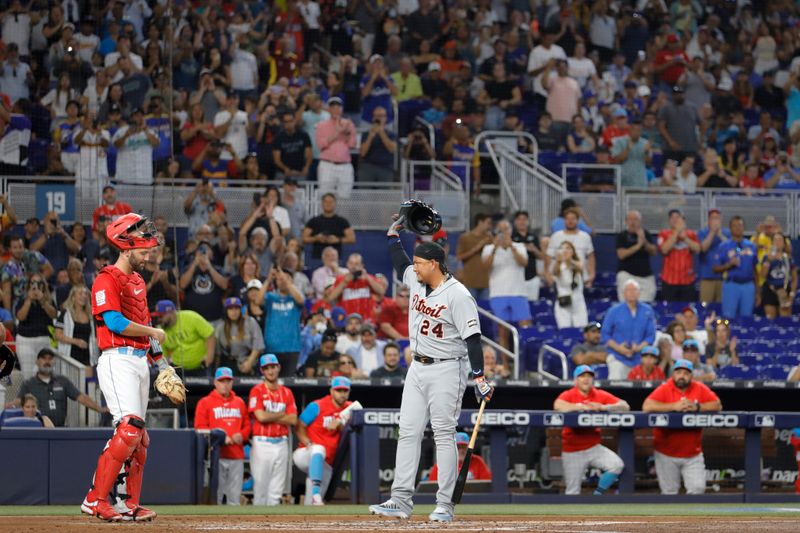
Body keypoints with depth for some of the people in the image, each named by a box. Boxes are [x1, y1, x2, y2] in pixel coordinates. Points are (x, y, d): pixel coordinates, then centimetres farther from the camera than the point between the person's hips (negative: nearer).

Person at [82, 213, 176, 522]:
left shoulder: (138, 281, 20)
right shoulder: (108, 280, -10)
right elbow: (116, 322, -20)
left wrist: (162, 364, 23)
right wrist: (153, 333, -7)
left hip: (140, 362, 10)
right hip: (118, 360, -10)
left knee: (138, 437, 10)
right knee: (129, 429, -21)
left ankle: (129, 504, 15)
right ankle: (96, 500, -20)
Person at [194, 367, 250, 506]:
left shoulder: (239, 402, 17)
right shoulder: (205, 402, 3)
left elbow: (247, 425, 18)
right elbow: (200, 428, -4)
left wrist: (242, 435, -4)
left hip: (237, 455, 4)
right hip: (216, 455, -4)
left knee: (235, 495, 4)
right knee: (215, 494, -9)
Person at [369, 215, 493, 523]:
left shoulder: (458, 295, -17)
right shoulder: (416, 281, 6)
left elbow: (472, 338, -19)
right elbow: (400, 264, 29)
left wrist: (479, 377, -24)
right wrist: (393, 235, 18)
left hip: (446, 370, -8)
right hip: (417, 368, 8)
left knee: (444, 436, -5)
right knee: (408, 432, 4)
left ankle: (445, 505, -2)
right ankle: (401, 501, 3)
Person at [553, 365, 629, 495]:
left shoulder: (601, 395, 2)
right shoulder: (568, 395, -6)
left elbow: (625, 406, -8)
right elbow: (558, 406, -30)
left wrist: (604, 407, -25)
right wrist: (582, 406, -33)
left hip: (594, 448, 3)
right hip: (572, 451, -3)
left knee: (617, 465, -19)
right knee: (572, 492, -1)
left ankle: (597, 495, -1)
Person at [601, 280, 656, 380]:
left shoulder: (647, 311, 5)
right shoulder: (614, 311, 0)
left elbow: (651, 335, 6)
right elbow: (605, 335, 2)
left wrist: (639, 347, -12)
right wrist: (618, 348, -12)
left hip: (639, 359, 2)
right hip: (618, 358, -2)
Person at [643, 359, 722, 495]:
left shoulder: (700, 389, 1)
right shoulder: (664, 389, -6)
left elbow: (717, 405, -6)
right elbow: (647, 406, -20)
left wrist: (697, 407, -22)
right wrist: (674, 406, -26)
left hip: (693, 454, 1)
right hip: (666, 453, -1)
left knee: (698, 488, -6)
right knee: (669, 492, 4)